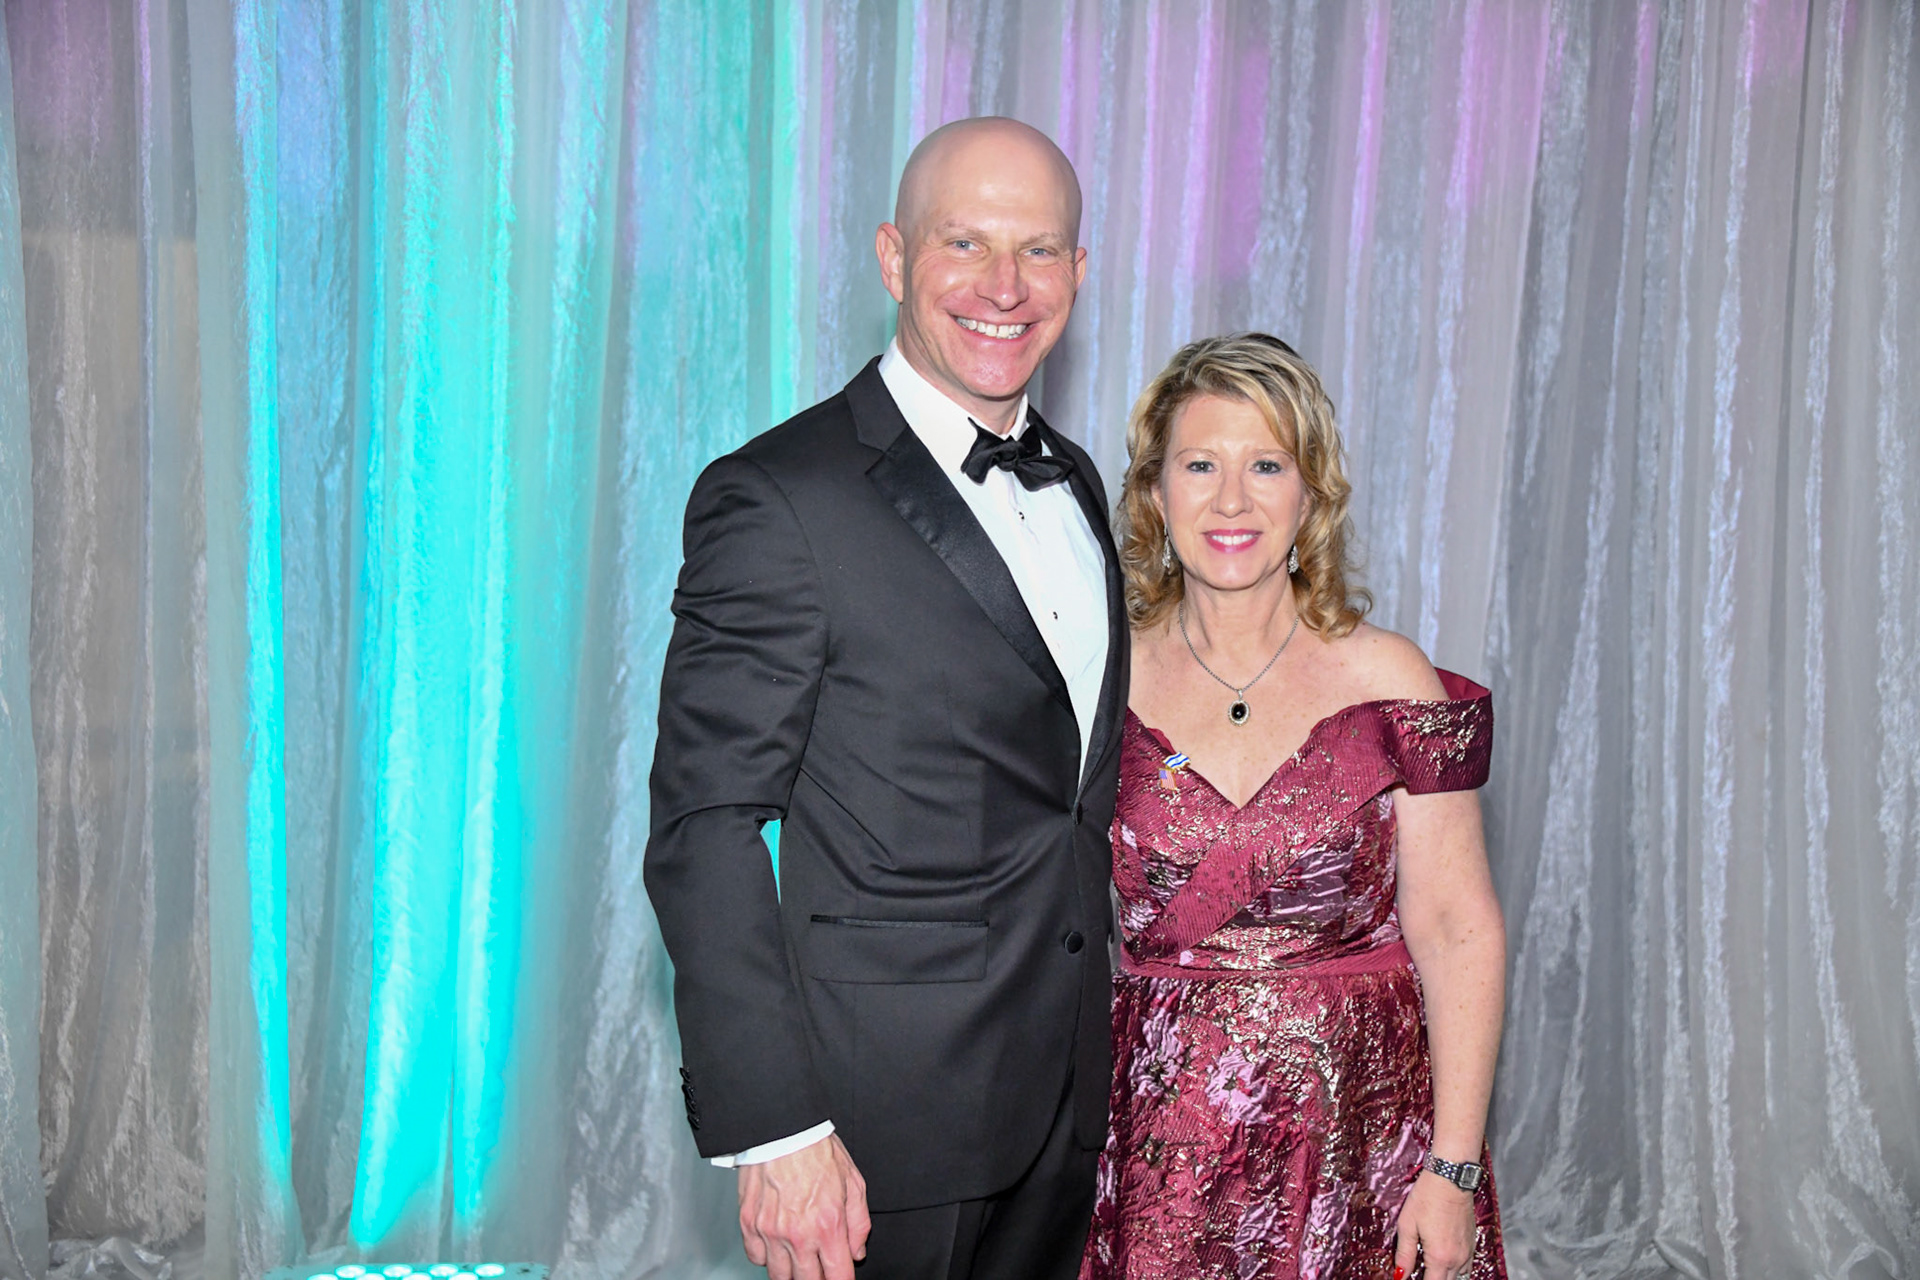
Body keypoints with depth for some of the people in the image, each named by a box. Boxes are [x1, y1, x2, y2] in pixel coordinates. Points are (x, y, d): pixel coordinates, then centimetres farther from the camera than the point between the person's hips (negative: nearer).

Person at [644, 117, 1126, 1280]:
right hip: (887, 1115, -7)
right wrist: (774, 1130, -20)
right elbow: (705, 828, -17)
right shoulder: (781, 499, -15)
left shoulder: (1073, 482, 9)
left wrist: (1103, 1060, 14)